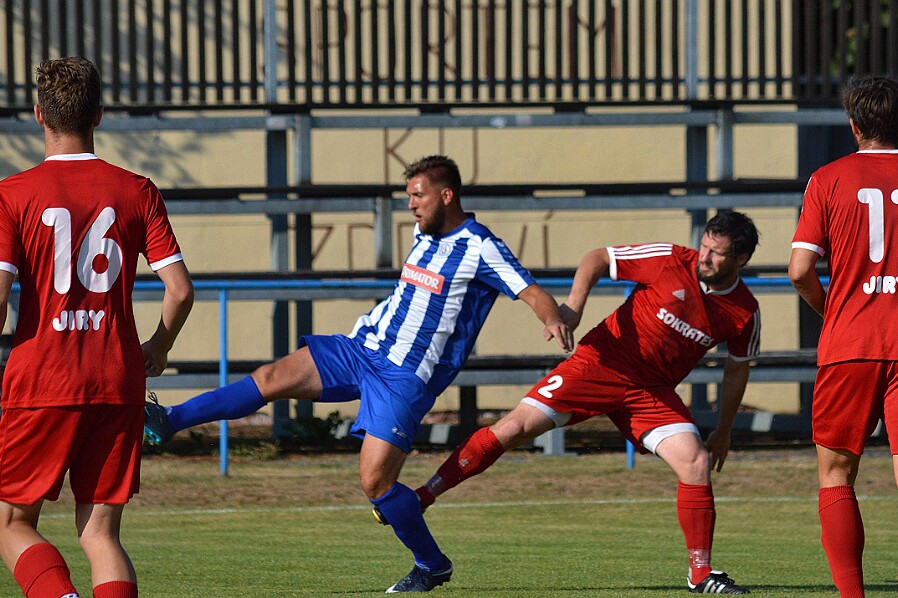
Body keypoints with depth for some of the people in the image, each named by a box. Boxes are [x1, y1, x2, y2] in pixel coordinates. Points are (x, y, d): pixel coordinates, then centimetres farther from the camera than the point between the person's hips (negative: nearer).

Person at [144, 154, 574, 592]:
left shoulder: (481, 249, -12)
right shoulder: (424, 234, 12)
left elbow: (533, 293, -20)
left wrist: (554, 319, -41)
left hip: (406, 378, -7)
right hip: (362, 348, 7)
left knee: (375, 481, -12)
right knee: (272, 378, -5)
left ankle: (432, 567, 7)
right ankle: (166, 422, -3)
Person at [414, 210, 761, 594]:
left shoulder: (745, 314, -2)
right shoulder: (671, 261, -11)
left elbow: (737, 368, 16)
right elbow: (598, 258, -1)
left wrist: (723, 432, 19)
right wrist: (574, 303, -17)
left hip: (654, 391, 2)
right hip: (601, 362, -2)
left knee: (697, 465, -15)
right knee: (515, 427, -12)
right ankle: (421, 497, -4)